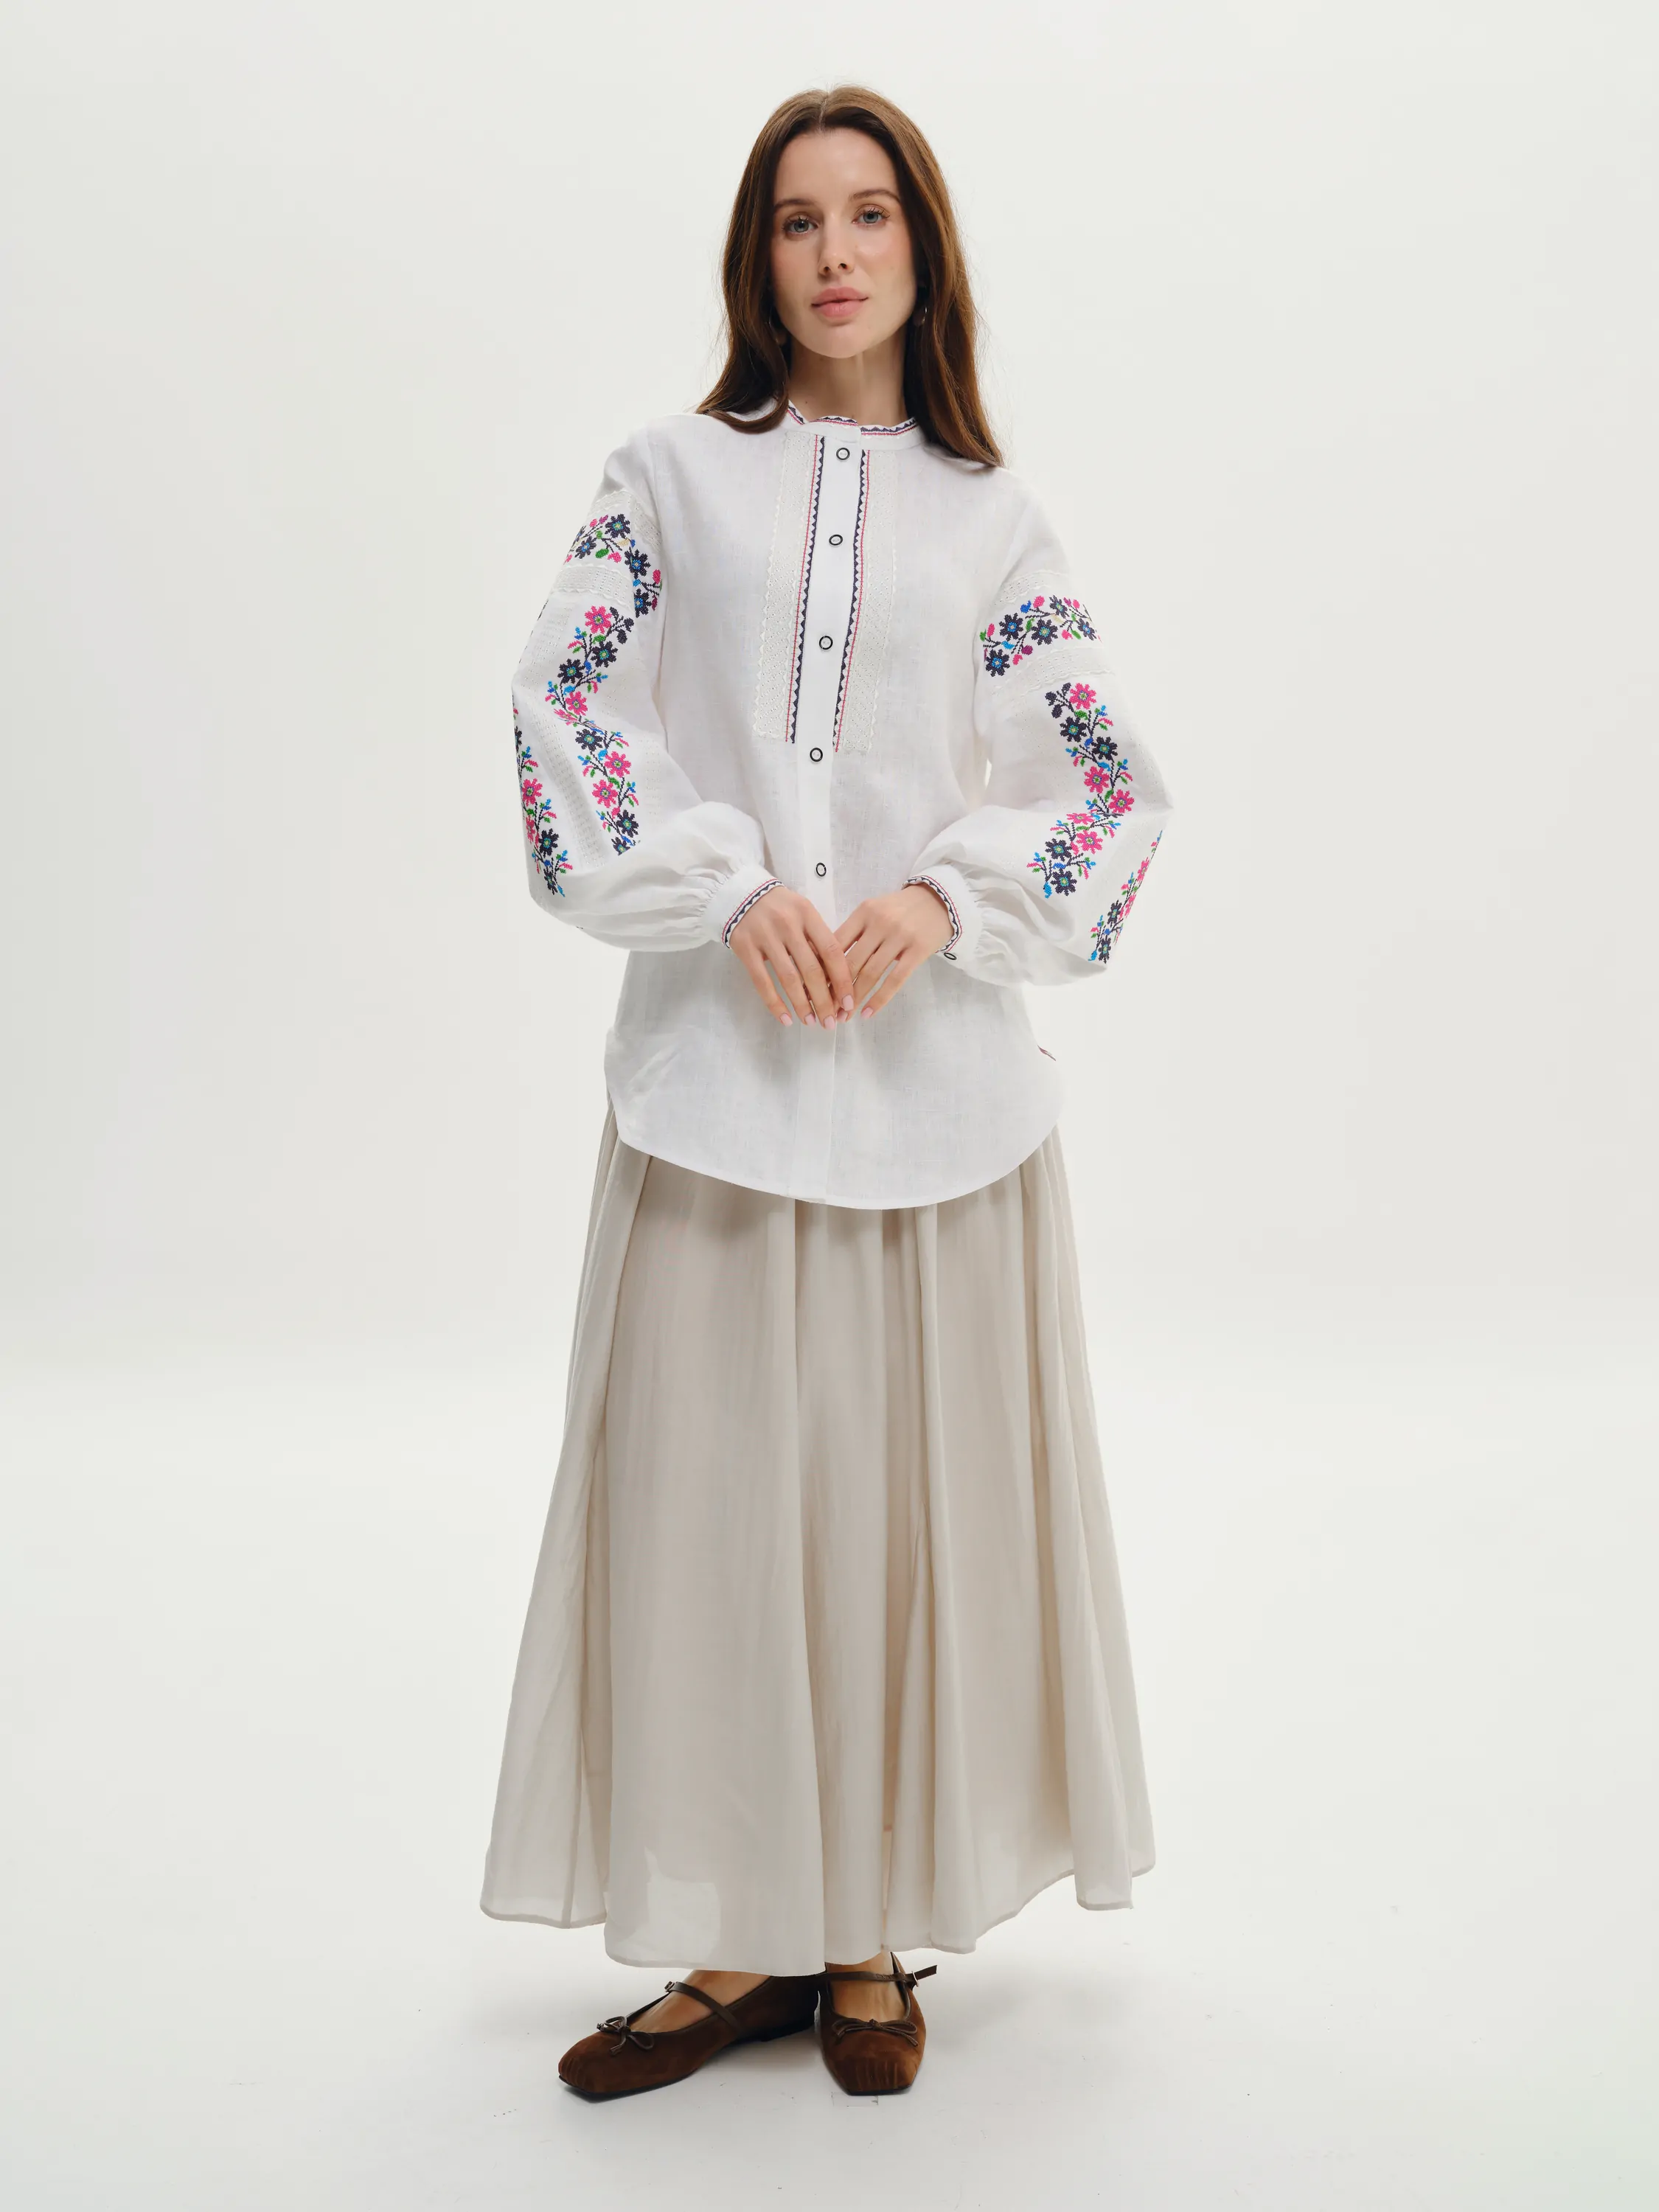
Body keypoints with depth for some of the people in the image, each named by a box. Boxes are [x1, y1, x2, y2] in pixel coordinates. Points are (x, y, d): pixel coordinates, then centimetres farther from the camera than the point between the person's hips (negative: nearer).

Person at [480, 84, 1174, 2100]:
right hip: (718, 1064, 0)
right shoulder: (672, 476, 9)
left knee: (911, 1488, 5)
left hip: (937, 1066, 1)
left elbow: (1118, 787, 5)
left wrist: (947, 898, -12)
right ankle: (738, 1940, 17)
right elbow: (563, 705, -2)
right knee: (709, 1481, 2)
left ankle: (873, 1933, 21)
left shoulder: (990, 522, 10)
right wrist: (729, 889, -14)